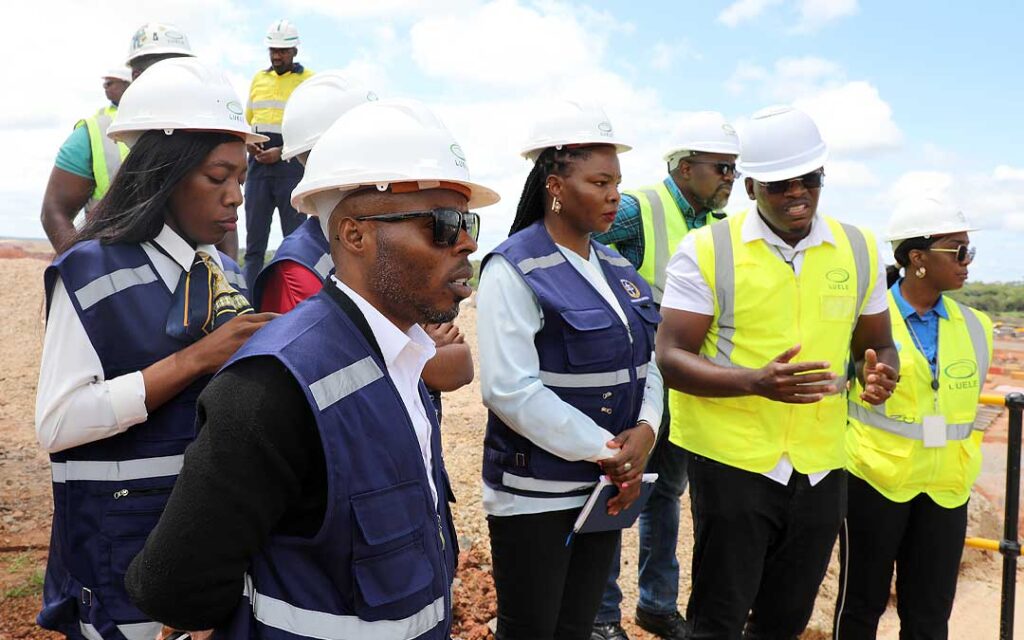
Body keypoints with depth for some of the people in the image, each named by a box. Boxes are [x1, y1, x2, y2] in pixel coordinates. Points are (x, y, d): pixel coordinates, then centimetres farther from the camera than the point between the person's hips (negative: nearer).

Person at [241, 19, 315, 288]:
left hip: (292, 166, -5)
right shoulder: (258, 78, 17)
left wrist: (282, 152, -15)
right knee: (254, 238, 6)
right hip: (258, 163, 5)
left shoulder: (309, 81, 1)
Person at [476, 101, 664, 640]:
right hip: (534, 494, -6)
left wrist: (644, 431, -9)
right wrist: (605, 450, -18)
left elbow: (644, 363, 11)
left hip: (606, 488, 7)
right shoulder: (514, 270, -14)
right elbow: (511, 389, -22)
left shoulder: (616, 267, 8)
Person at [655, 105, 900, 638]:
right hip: (733, 461, -4)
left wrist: (880, 373, -9)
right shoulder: (706, 250, -7)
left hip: (822, 467, 4)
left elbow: (877, 344, 16)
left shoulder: (859, 250, 6)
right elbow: (671, 358, -11)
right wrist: (756, 382, -27)